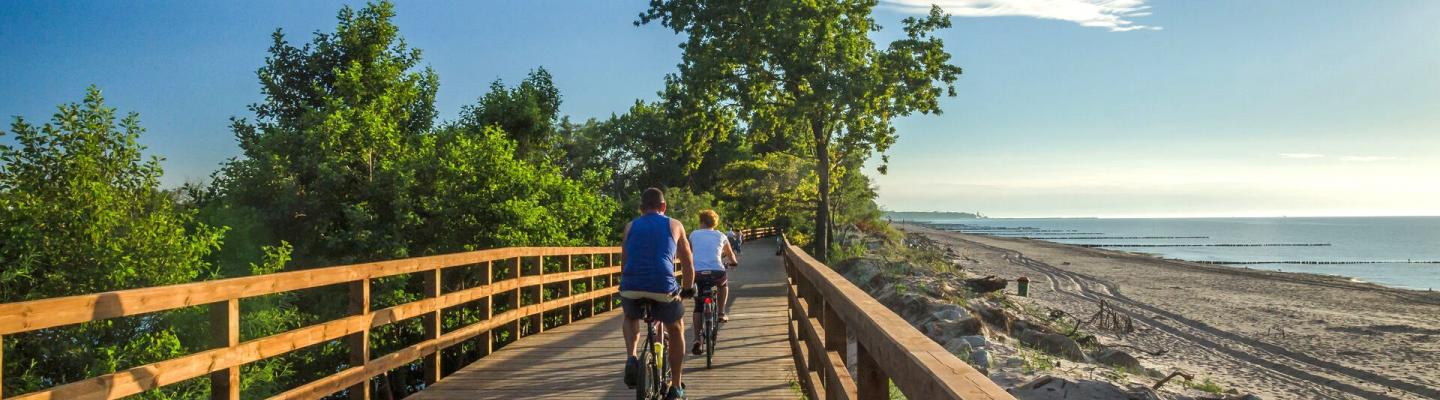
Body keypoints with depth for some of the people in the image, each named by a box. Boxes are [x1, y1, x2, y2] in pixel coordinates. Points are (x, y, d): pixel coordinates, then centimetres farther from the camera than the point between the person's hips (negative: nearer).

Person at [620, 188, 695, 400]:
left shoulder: (631, 226, 20)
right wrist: (688, 288, 38)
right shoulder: (674, 225, 16)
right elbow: (687, 263, 22)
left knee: (631, 318, 35)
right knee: (676, 329, 25)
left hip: (631, 287, 2)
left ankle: (631, 358, 9)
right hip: (663, 288, -1)